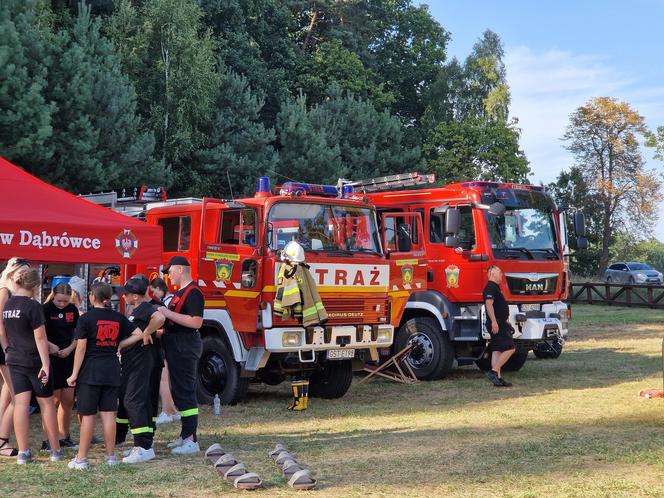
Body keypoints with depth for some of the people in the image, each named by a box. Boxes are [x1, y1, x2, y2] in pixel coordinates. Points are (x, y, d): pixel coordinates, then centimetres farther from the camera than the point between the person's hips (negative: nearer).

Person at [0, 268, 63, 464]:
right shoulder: (33, 306, -16)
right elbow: (40, 337, -17)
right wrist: (45, 363, -16)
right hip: (34, 361, -5)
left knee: (21, 404, 4)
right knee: (47, 403, 7)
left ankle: (23, 452, 2)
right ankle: (56, 450, 14)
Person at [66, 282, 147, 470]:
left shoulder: (86, 319, -8)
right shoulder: (118, 318, 6)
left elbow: (81, 348, -10)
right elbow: (139, 334, 4)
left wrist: (74, 374, -5)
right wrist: (119, 345, 9)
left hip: (90, 371, -4)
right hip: (112, 371, 4)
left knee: (87, 415, 0)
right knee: (108, 414, 7)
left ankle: (81, 459, 5)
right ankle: (111, 456, 10)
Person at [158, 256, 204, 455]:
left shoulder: (193, 293, -15)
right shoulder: (180, 292, 17)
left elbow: (196, 322, -25)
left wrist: (169, 313, -23)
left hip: (185, 347, -11)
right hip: (177, 347, 11)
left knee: (185, 392, -10)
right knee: (179, 391, 15)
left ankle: (191, 441, -8)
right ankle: (185, 435, 22)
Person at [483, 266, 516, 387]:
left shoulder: (495, 287, 22)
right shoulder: (491, 287, -13)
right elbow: (489, 304, -26)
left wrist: (505, 321, 33)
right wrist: (494, 321, -32)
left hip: (499, 324, 11)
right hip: (496, 324, -11)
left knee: (497, 350, 7)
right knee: (510, 348, -12)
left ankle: (497, 377, 7)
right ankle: (494, 372, -13)